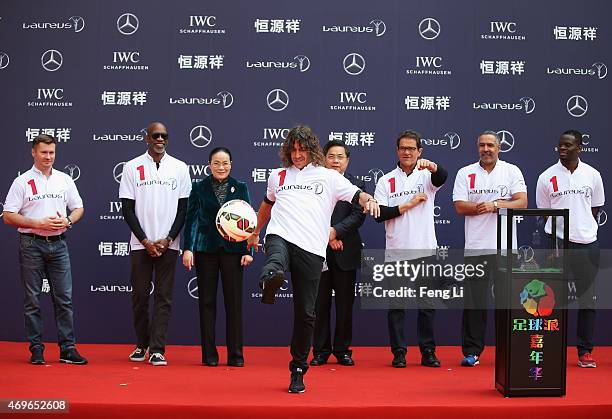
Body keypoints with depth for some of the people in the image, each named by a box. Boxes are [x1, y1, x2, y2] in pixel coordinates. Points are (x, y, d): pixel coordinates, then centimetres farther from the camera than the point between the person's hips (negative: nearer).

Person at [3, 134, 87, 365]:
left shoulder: (65, 180, 10)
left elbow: (78, 208, 15)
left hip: (58, 244, 3)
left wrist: (67, 221, -6)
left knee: (64, 298, 2)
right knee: (33, 299, 3)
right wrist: (39, 223, -14)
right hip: (31, 244, -3)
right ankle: (36, 349, 10)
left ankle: (68, 349, 6)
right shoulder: (22, 182, -1)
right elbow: (8, 216, -5)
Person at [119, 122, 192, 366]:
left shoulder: (179, 168, 5)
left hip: (168, 244, 0)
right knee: (140, 296, 5)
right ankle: (141, 345, 21)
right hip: (141, 244, 0)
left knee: (164, 297, -2)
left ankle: (157, 350, 0)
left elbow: (184, 208, 4)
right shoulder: (132, 167, 3)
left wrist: (168, 240, -6)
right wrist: (145, 241, -7)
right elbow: (127, 209, 0)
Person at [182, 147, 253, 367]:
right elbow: (191, 219, 2)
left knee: (234, 301, 1)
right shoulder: (199, 188, 5)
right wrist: (188, 248, -7)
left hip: (232, 249, 0)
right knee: (207, 301, 4)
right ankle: (209, 354, 11)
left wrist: (248, 250, -1)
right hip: (206, 249, 0)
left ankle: (235, 354, 8)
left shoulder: (241, 188, 7)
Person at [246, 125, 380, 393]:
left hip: (312, 250, -2)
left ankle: (298, 370, 10)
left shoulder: (329, 177, 14)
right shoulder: (278, 176, 22)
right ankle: (270, 280, -68)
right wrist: (256, 233, 46)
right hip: (280, 237, 3)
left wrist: (369, 200, -17)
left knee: (305, 313, 0)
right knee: (276, 259, -38)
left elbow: (357, 195, 7)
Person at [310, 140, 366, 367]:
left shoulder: (357, 185, 5)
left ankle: (343, 350, 16)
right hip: (319, 252, 0)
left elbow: (358, 215, -7)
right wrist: (328, 236, -11)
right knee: (320, 304, 5)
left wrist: (336, 231, -19)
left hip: (345, 254, 0)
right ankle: (320, 351, 14)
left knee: (345, 304, 5)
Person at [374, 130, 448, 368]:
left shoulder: (427, 176, 5)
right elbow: (379, 214, -4)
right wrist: (408, 205, -9)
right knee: (396, 306, 5)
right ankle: (399, 352, 13)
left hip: (425, 251, 0)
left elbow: (443, 177, -19)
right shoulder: (386, 181, 7)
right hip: (396, 252, 0)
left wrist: (432, 166, -41)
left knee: (427, 304, 6)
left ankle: (428, 352, 15)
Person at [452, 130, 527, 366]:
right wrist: (495, 205, -7)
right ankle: (471, 352, 8)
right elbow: (460, 207, -2)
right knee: (474, 302, 0)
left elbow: (522, 203, -2)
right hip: (476, 247, 0)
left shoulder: (512, 171, 8)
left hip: (506, 248, 0)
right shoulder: (465, 174, 8)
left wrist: (494, 205, -14)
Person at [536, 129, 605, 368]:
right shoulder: (547, 177, 1)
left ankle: (585, 351, 14)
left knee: (587, 299, 5)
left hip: (587, 244, 2)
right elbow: (544, 211, 7)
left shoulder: (592, 175, 6)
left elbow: (596, 209, 14)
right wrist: (559, 231, 2)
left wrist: (585, 229, 7)